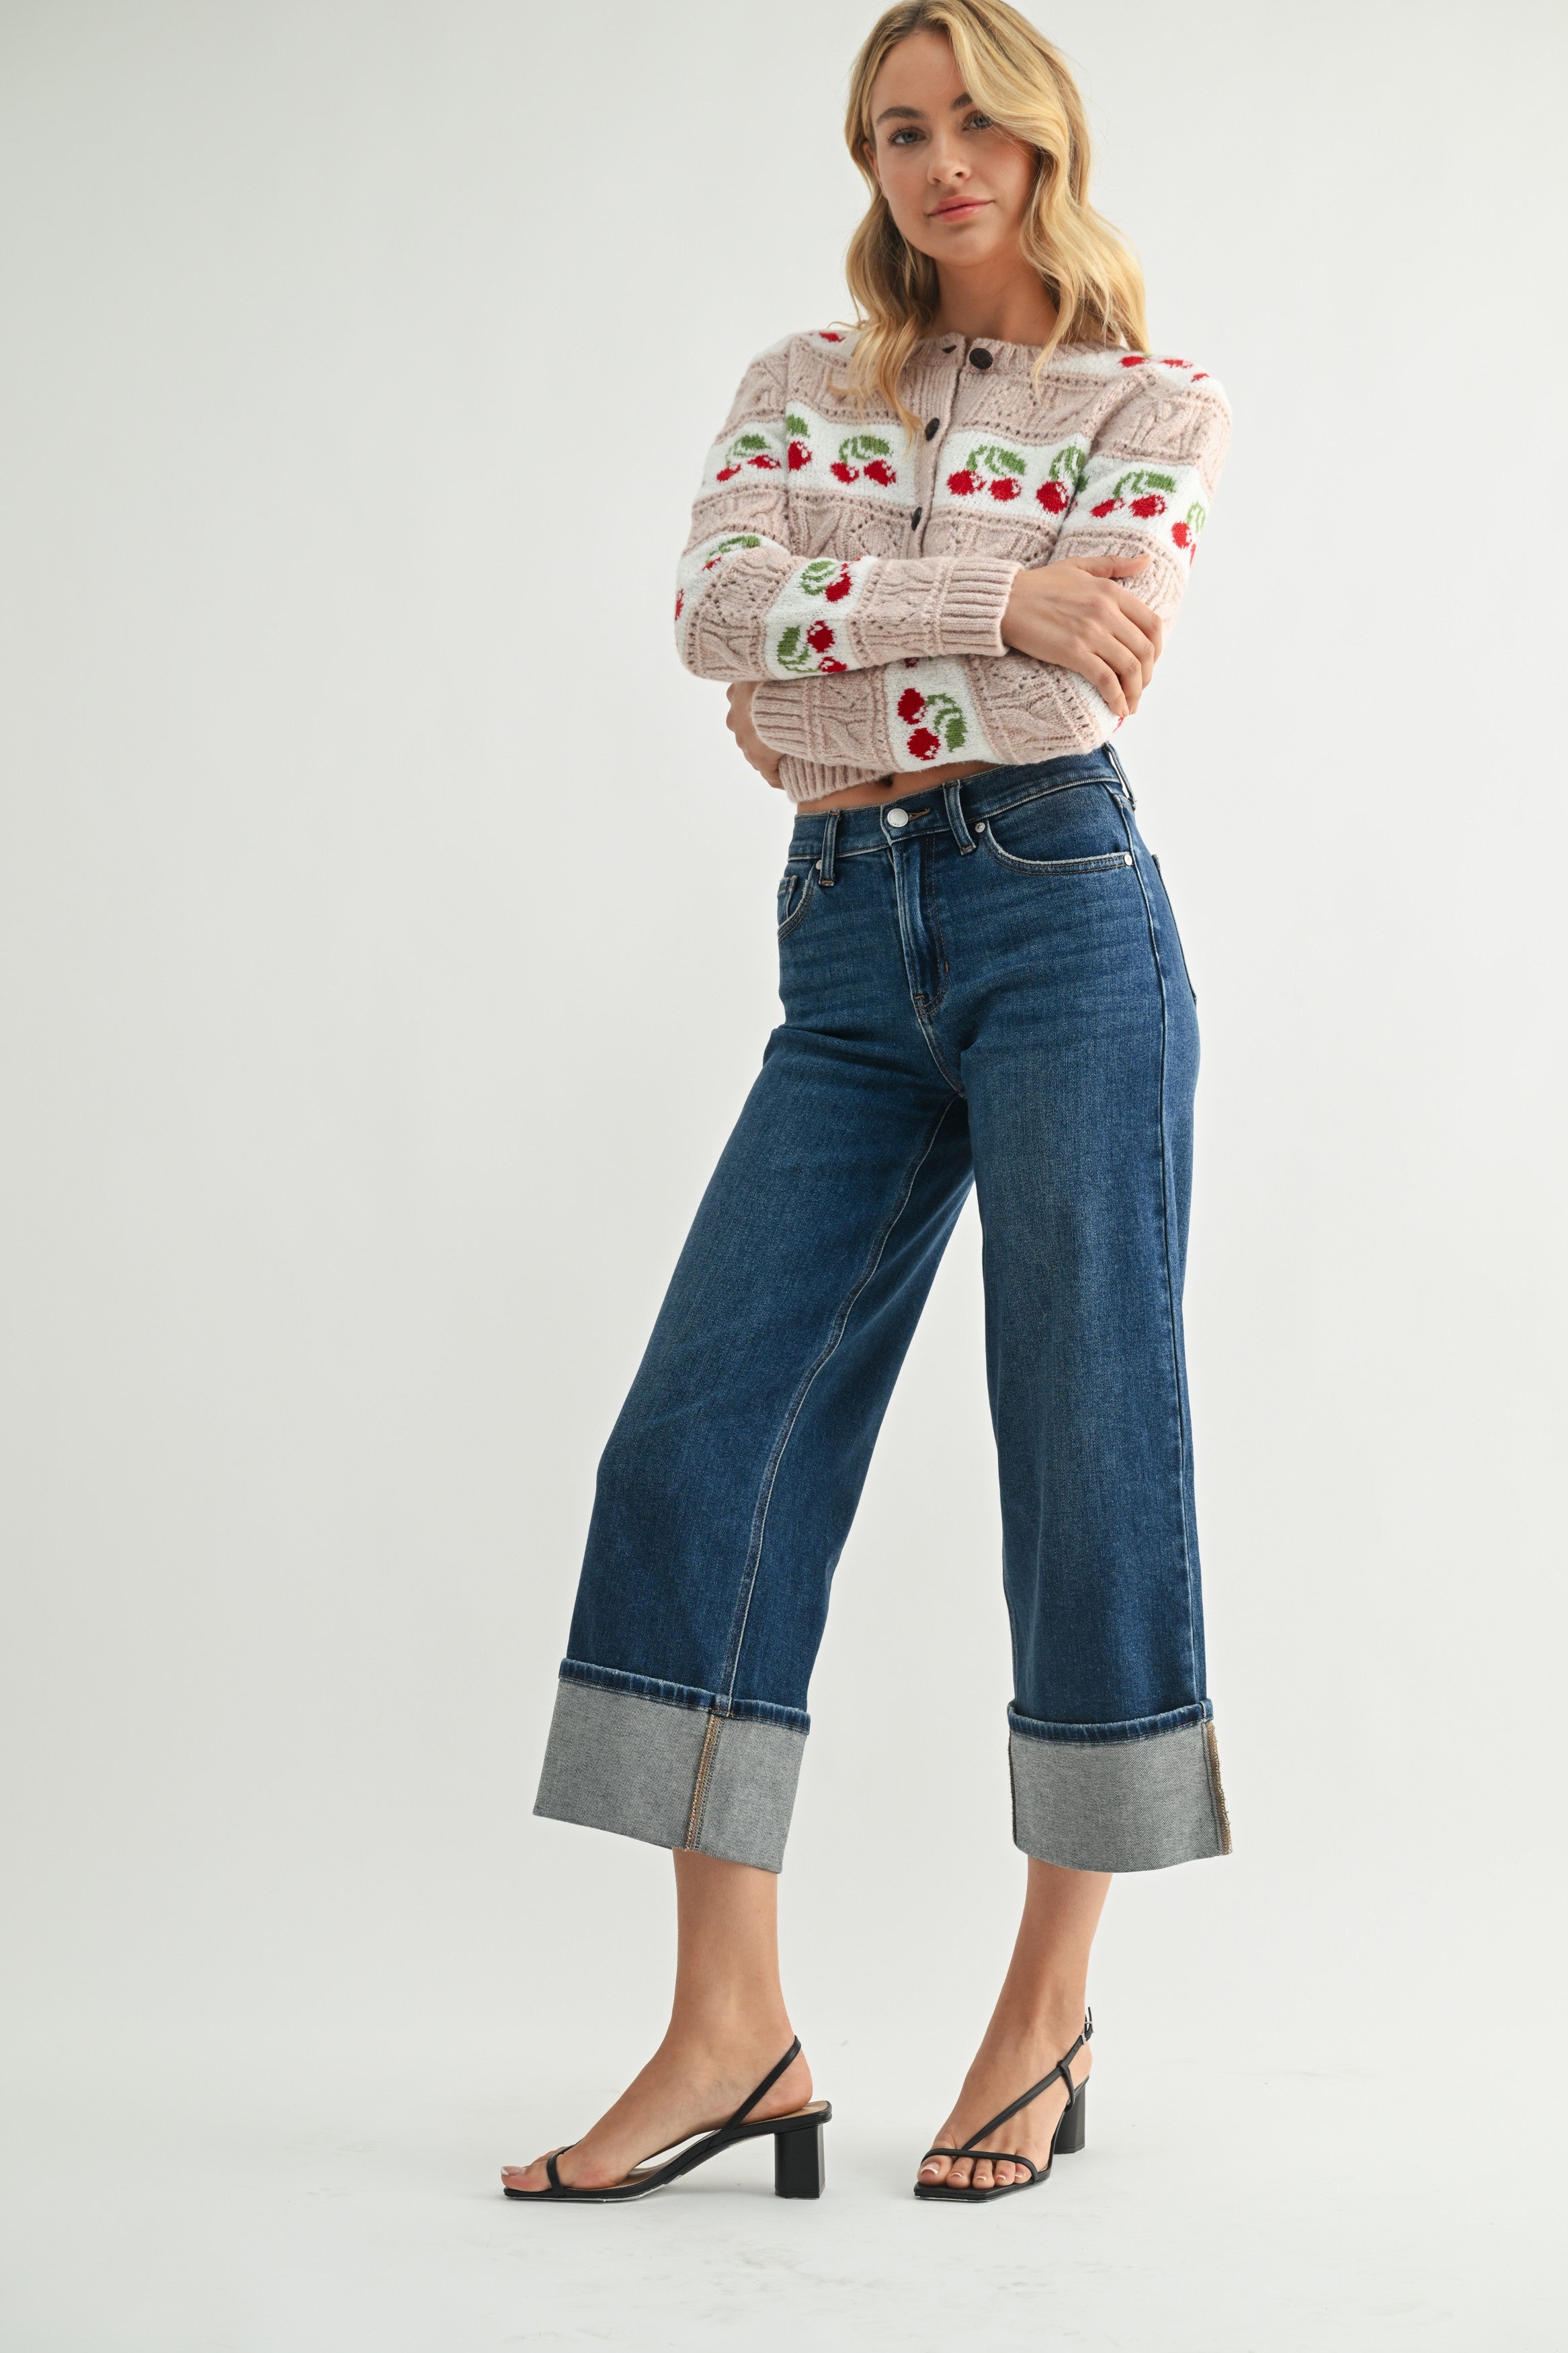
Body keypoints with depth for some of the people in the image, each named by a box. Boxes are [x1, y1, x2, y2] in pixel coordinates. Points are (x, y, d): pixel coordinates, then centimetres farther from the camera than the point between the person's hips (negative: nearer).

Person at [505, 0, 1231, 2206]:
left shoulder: (1161, 403, 8)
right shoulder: (798, 384, 17)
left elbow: (1084, 667, -9)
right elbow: (717, 600, -3)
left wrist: (819, 677, -2)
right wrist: (986, 605, -14)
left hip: (1061, 916, -3)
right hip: (849, 961, 4)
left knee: (1091, 1460, -2)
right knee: (700, 1436, -6)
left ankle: (1051, 2013, 10)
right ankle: (732, 2029, -2)